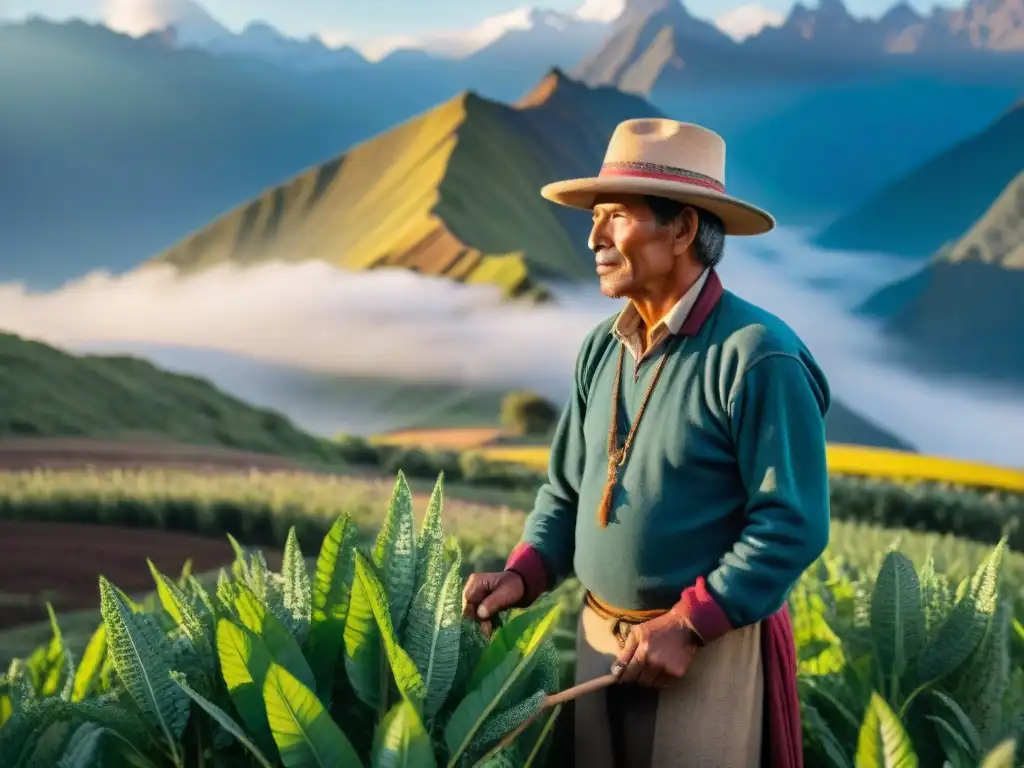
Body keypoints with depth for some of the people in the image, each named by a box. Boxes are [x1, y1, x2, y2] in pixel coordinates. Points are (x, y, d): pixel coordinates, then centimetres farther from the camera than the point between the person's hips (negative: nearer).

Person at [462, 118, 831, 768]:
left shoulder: (756, 355, -16)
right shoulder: (602, 348, 5)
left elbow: (793, 524, -18)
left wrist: (687, 626, -19)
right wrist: (523, 576, -3)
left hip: (711, 649, -6)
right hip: (599, 641, 7)